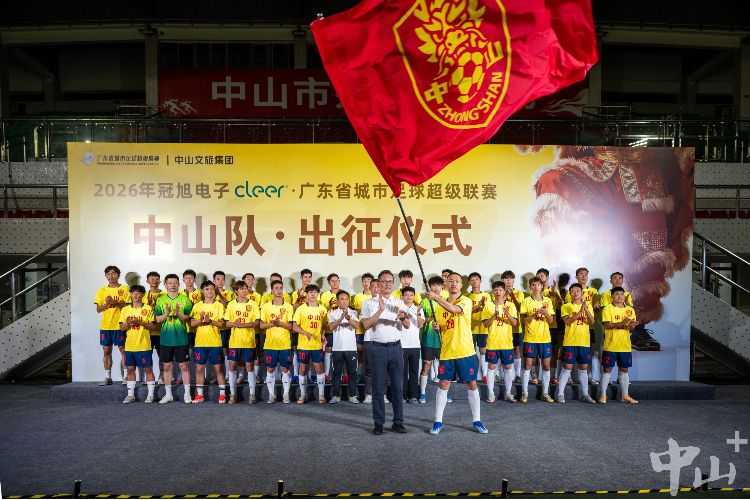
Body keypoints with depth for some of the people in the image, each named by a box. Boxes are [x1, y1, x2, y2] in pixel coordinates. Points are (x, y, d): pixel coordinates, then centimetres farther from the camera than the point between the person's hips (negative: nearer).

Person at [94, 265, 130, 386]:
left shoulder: (124, 289, 1)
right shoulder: (102, 290, 10)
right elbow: (98, 309, 7)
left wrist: (115, 302, -18)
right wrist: (106, 304, -13)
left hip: (120, 325, -3)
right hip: (105, 326, 4)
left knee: (123, 350, -2)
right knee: (106, 351, 8)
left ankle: (126, 376, 3)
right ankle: (107, 377, 16)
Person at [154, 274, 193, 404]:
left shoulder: (185, 299, 1)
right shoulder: (160, 300, 5)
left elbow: (188, 319, -2)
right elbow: (157, 320, 2)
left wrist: (179, 313, -21)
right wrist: (166, 314, -17)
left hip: (181, 338, -2)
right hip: (166, 338, 2)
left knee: (184, 366, 2)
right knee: (167, 366, 9)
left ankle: (187, 394, 11)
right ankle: (168, 394, 20)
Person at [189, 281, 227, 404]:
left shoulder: (219, 305, 1)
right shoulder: (197, 306, 7)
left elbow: (222, 324, -5)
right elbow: (192, 323, 2)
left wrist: (211, 321, -21)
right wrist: (200, 320, -18)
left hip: (215, 342, -2)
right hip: (200, 341, 2)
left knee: (218, 367, 2)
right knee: (199, 368, 7)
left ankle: (222, 394, 10)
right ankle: (199, 394, 18)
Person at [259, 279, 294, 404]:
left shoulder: (288, 307, 1)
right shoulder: (266, 306, 4)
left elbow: (290, 326, -2)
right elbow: (261, 325, 2)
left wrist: (280, 323, -20)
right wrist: (271, 323, -17)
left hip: (285, 343, -1)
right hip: (270, 343, 1)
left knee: (285, 369, 3)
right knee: (270, 369, 5)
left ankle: (286, 394, 12)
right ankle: (271, 395, 16)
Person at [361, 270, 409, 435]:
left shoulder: (399, 303, 11)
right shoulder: (370, 303, 2)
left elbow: (408, 326, 7)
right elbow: (366, 325, -10)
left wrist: (403, 317, -15)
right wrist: (380, 310, -19)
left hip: (396, 347, 3)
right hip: (378, 348, -2)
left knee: (398, 387, 5)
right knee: (378, 387, 3)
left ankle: (398, 422, 15)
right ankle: (378, 423, 13)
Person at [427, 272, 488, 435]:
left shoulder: (466, 301, -6)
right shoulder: (443, 304, 11)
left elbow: (454, 309, -28)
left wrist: (436, 297, -33)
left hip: (465, 351, -4)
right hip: (447, 352, 4)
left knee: (472, 384, 5)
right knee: (443, 385, 5)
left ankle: (476, 421, 19)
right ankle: (438, 421, 14)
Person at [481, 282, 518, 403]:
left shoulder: (510, 305, 2)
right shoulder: (488, 305, 0)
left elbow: (515, 323, -5)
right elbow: (485, 324, -6)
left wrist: (507, 314, -24)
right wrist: (495, 314, -21)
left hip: (507, 342, 1)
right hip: (492, 342, -1)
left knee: (508, 367, 7)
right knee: (491, 367, 2)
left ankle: (508, 393, 18)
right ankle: (491, 394, 11)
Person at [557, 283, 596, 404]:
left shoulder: (588, 306, 9)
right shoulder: (566, 306, 1)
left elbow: (592, 322, -5)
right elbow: (567, 321, -15)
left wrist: (586, 310, -21)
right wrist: (580, 311, -22)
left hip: (584, 342, 3)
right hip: (570, 342, -3)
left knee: (583, 368, 10)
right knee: (567, 367, -2)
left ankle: (585, 394, 18)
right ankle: (560, 394, 4)